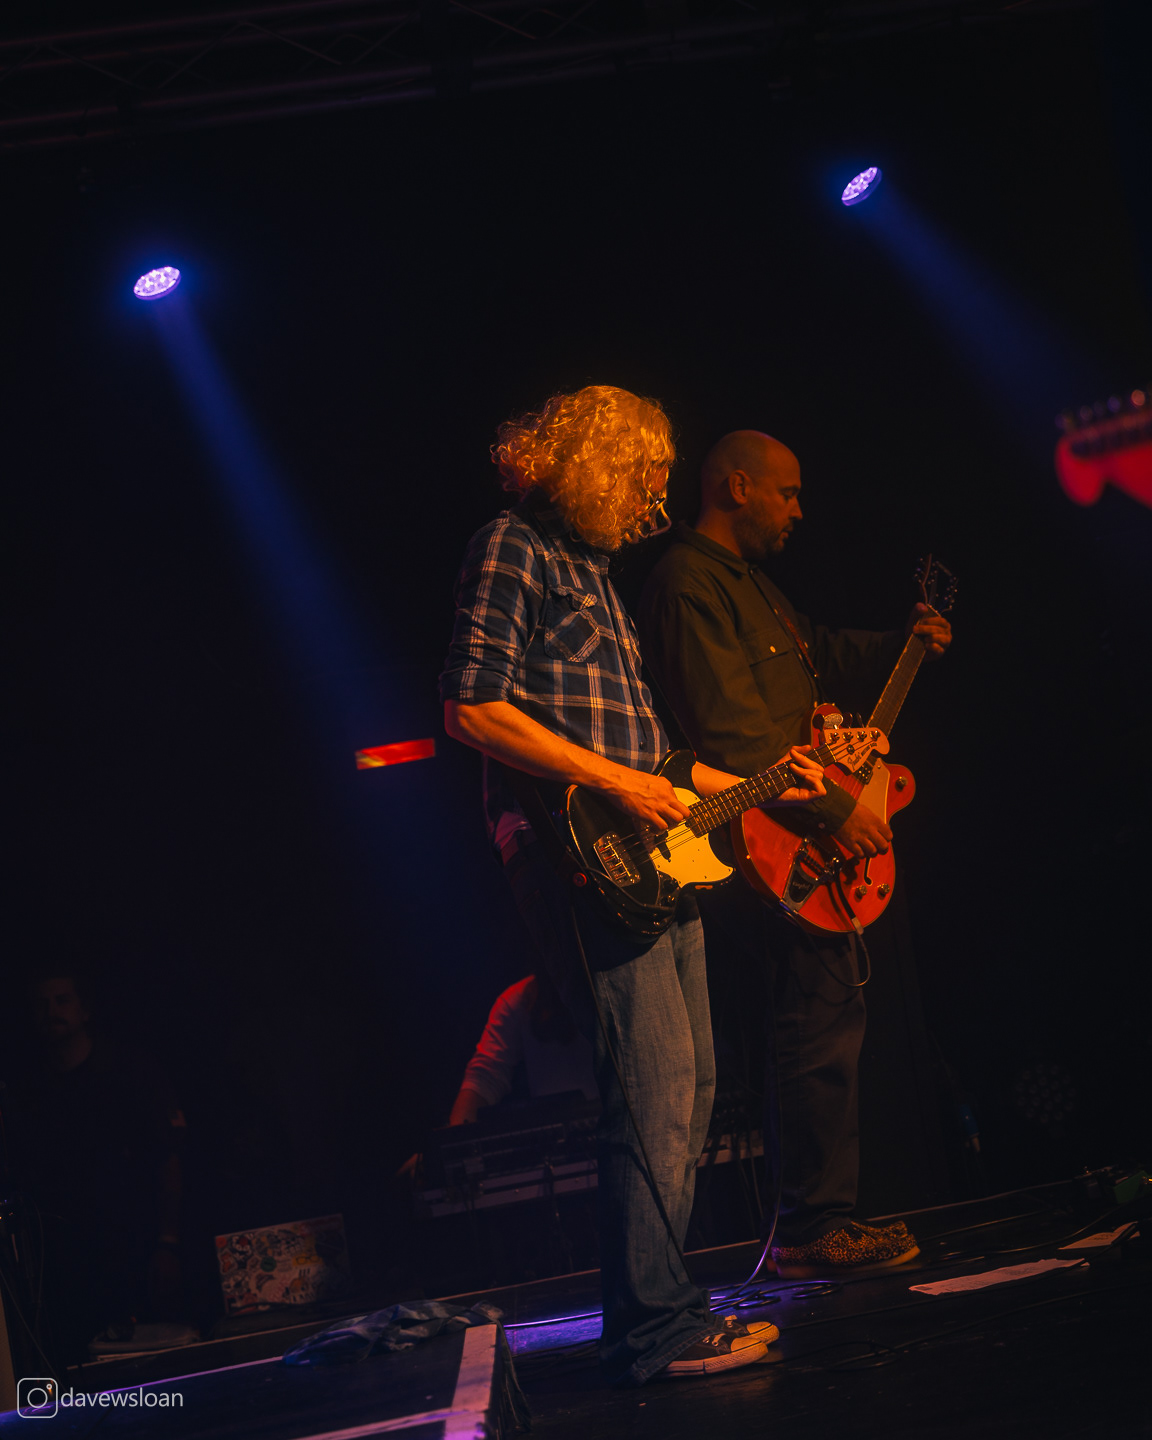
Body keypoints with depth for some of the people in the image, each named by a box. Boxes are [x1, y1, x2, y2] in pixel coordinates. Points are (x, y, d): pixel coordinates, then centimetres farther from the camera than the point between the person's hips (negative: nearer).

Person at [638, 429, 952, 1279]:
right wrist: (832, 811, -22)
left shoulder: (749, 580, 20)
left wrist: (901, 645, 22)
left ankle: (818, 1217, 19)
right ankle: (815, 1229, -7)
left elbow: (820, 657, 37)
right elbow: (735, 734, -22)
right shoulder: (689, 585, -14)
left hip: (795, 840, 11)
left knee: (826, 1015, 12)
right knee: (827, 1011, -12)